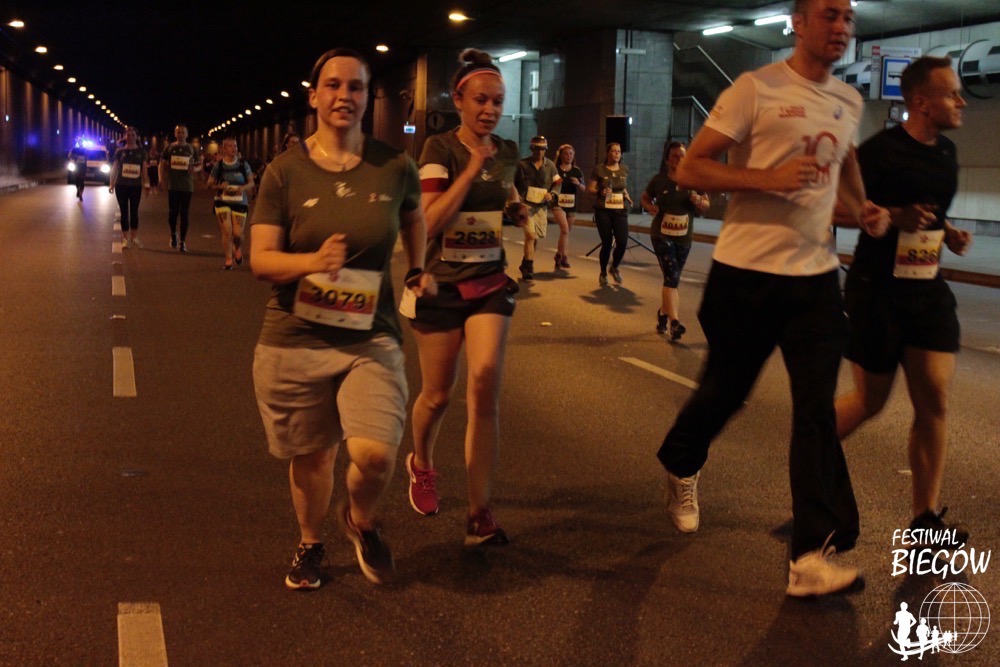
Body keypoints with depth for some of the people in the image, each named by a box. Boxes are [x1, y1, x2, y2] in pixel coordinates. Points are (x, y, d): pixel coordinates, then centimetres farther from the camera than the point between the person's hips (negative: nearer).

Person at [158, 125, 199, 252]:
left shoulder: (191, 149, 7)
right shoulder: (169, 148, 7)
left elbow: (197, 165, 13)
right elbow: (162, 164, 10)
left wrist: (193, 168, -9)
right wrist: (162, 177, -3)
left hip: (187, 186, 0)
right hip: (173, 186, 0)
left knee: (185, 214, 0)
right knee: (172, 212, -1)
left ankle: (183, 242, 8)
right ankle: (173, 234, 26)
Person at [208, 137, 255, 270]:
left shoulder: (243, 164, 2)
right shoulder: (219, 165, 0)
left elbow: (251, 183, 6)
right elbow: (210, 183, 5)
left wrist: (243, 188, -15)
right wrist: (220, 186, -15)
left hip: (240, 202, 1)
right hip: (222, 202, -1)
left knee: (238, 233, -3)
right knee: (227, 231, -10)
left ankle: (238, 249, 32)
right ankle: (228, 260, 1)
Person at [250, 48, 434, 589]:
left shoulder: (394, 168, -1)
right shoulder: (285, 172, -4)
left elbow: (413, 217, 23)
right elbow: (260, 260, -9)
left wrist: (418, 269, 13)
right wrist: (313, 261, -26)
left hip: (371, 337, 0)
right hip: (294, 337, 0)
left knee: (375, 453, -16)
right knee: (311, 455, 12)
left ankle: (361, 521, 20)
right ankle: (310, 544, 42)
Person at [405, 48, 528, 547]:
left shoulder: (507, 152, 4)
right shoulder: (440, 148, -10)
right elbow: (429, 221, -21)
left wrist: (519, 211, 2)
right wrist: (474, 165, -23)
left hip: (490, 284, 3)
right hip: (442, 285, -3)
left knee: (485, 391, -11)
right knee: (437, 394, 10)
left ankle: (480, 514, -7)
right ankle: (421, 464, 43)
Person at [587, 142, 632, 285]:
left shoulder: (624, 169, 10)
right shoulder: (599, 169, -2)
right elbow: (590, 189, -1)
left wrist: (627, 196, 6)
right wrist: (600, 192, -19)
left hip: (620, 211, 3)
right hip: (603, 211, -3)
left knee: (622, 242, -11)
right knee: (607, 243, -2)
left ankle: (614, 267, 19)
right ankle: (603, 273, 20)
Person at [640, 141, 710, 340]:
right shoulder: (659, 180, -4)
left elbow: (706, 206, 7)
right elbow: (644, 198, 11)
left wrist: (698, 201, -15)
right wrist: (650, 207, -12)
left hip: (684, 237, 3)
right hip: (662, 235, -3)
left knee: (672, 279, 15)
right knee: (672, 277, -16)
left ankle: (663, 314, 37)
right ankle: (674, 323, -23)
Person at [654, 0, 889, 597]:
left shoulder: (850, 103, 11)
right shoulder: (756, 89, -8)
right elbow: (690, 169, -11)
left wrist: (862, 206, 9)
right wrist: (771, 178, -23)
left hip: (816, 275, 5)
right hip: (747, 272, -4)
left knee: (818, 410, -4)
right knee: (725, 391, 11)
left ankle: (813, 555, -4)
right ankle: (682, 467, 43)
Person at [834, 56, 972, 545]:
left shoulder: (946, 153, 9)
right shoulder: (881, 150, -13)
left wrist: (948, 233, 5)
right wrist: (892, 216, -25)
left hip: (927, 290, 6)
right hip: (876, 290, -6)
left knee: (934, 400, -1)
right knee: (870, 400, 4)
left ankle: (925, 516, 7)